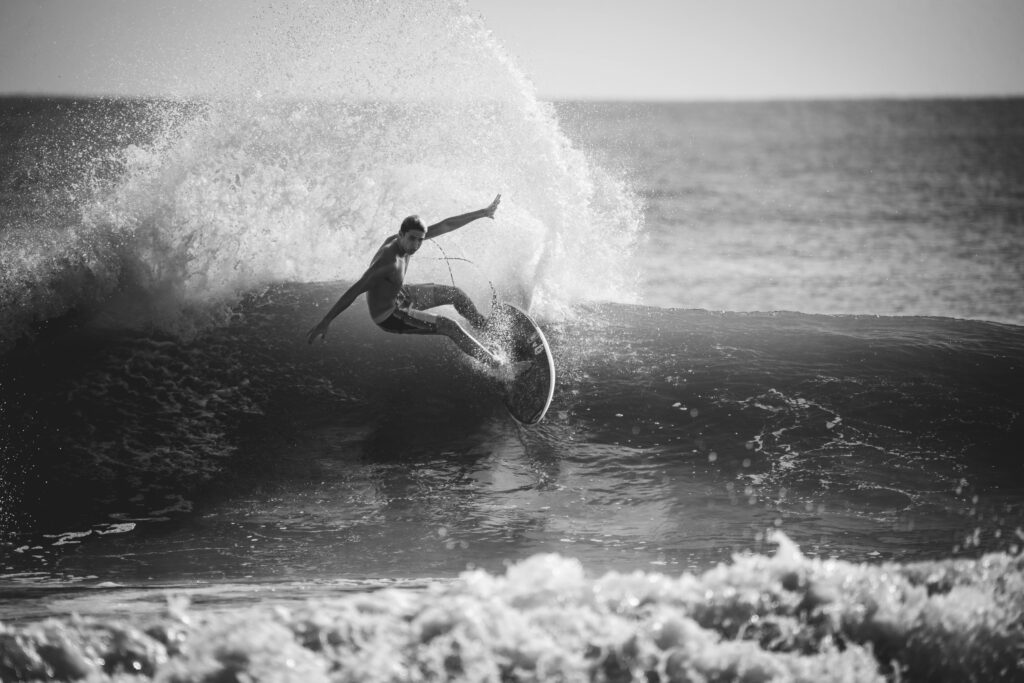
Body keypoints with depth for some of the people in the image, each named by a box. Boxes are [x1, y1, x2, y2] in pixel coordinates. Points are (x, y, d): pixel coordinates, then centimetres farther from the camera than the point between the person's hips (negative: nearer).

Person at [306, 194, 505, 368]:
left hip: (400, 295, 9)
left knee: (456, 294, 19)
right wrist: (325, 322, -42)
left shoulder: (406, 238, -15)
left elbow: (445, 226, -6)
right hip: (389, 317, -9)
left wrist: (483, 213, -1)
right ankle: (494, 362, 6)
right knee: (450, 327, -12)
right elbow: (354, 291, -40)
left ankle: (481, 323, 52)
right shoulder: (389, 262, -40)